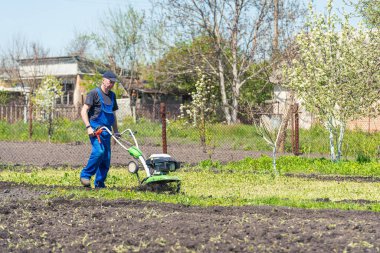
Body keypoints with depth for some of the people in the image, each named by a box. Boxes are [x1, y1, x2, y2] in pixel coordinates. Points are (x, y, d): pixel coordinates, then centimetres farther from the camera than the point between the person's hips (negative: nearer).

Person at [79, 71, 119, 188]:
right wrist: (88, 127, -17)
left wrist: (116, 131, 20)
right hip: (95, 128, -7)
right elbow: (84, 111, -8)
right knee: (99, 151, -25)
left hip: (106, 130, 7)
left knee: (106, 157, 3)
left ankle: (99, 183, 11)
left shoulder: (112, 96, 19)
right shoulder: (94, 93, -3)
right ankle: (85, 175, -12)